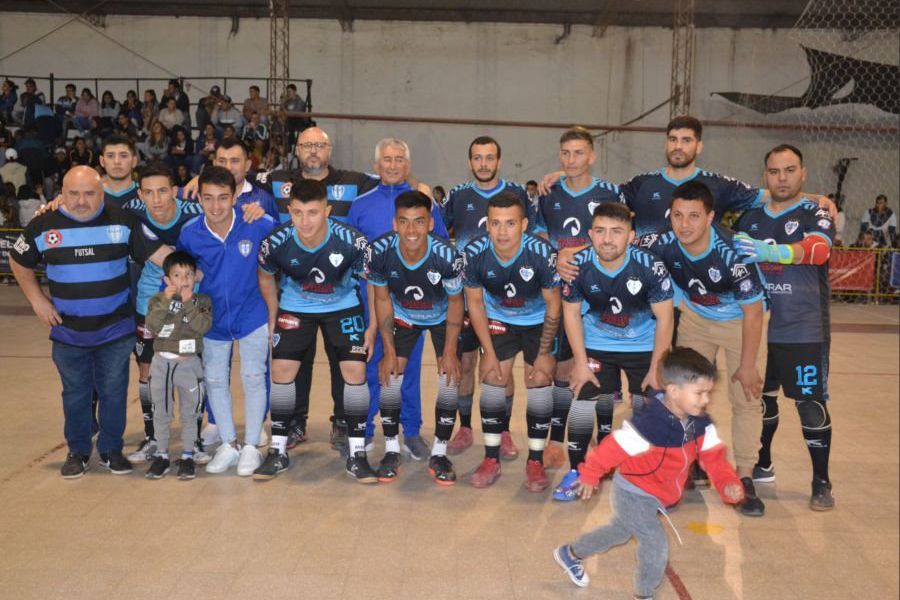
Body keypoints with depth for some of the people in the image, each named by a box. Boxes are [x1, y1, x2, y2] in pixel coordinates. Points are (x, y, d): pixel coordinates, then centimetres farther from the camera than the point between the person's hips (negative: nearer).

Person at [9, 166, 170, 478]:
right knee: (75, 394, 14)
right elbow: (19, 262, 10)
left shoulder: (123, 221, -8)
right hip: (68, 332, 1)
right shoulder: (43, 225, -5)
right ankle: (77, 452, 30)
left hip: (115, 328, -1)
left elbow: (156, 251, -6)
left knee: (114, 392, 10)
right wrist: (37, 300, 3)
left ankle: (112, 449, 27)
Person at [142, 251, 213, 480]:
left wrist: (188, 303, -21)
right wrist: (166, 302, -21)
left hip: (190, 364, -1)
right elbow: (152, 326, -15)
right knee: (161, 412, 10)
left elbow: (203, 326, -18)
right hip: (162, 362, 1)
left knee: (189, 413, 7)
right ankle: (161, 455, 23)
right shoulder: (158, 300, 0)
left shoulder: (202, 300, -3)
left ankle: (187, 456, 18)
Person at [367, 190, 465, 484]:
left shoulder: (446, 256, -36)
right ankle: (391, 450, 11)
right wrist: (389, 351, -12)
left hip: (441, 316, -1)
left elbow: (455, 301, -17)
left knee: (450, 376, -11)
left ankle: (439, 453, 5)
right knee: (390, 375, -7)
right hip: (402, 315, 1)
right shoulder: (380, 251, -31)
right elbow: (382, 299, -14)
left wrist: (450, 350, -15)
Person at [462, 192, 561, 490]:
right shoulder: (475, 253, -25)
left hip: (539, 321, -2)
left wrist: (544, 353, -13)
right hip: (498, 318, 2)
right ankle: (491, 459, 8)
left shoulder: (542, 253, -32)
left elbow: (553, 305, -17)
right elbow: (475, 302, -10)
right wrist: (489, 352, -9)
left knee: (540, 380, -9)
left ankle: (535, 461, 5)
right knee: (493, 379, -5)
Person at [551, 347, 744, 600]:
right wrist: (589, 476, -16)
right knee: (656, 544, -9)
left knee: (620, 531, 27)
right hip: (632, 494, -9)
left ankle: (570, 553, 49)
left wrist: (728, 484, -28)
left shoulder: (700, 424, -11)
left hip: (654, 496, 9)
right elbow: (612, 448, -27)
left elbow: (714, 457, -9)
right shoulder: (649, 425, -36)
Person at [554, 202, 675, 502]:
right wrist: (580, 362, -8)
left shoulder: (650, 266, -26)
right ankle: (576, 470, 9)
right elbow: (571, 313, -7)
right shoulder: (578, 264, -22)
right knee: (584, 402, -7)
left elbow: (665, 318, -15)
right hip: (596, 345, 1)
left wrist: (656, 368, -12)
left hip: (644, 346, -1)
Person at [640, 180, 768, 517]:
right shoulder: (664, 244, -26)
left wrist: (748, 365, -18)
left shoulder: (733, 252, -36)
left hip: (741, 319, -4)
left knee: (746, 398, -7)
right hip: (695, 317, 4)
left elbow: (752, 311, -24)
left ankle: (744, 477, 5)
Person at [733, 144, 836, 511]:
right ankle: (763, 466, 32)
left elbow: (818, 250, -27)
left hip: (804, 332, -4)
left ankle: (821, 483, 12)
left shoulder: (815, 214, -5)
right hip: (759, 328, 4)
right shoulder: (750, 219, 9)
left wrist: (771, 251, -44)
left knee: (811, 404, -2)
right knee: (761, 397, 14)